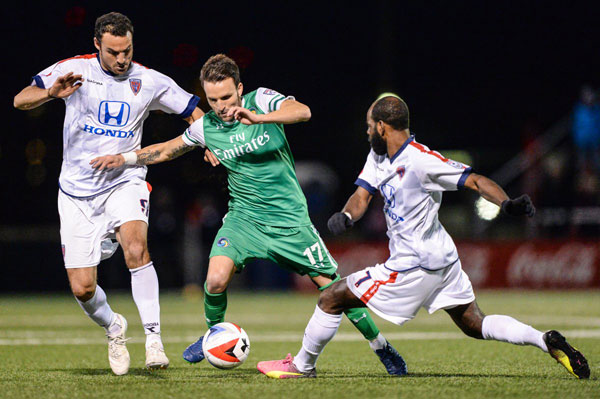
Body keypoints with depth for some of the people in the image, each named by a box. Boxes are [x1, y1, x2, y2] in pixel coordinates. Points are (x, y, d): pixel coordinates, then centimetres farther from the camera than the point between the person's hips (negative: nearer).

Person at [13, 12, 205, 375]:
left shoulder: (150, 82, -1)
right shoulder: (74, 70, -5)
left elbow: (195, 113, 9)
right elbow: (21, 101, -10)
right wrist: (51, 92, -31)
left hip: (125, 182, 0)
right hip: (77, 191, 1)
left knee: (136, 246, -32)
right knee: (82, 288, -3)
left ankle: (154, 338, -27)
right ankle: (113, 327, 30)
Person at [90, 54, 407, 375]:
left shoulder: (261, 101, -12)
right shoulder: (205, 127, -3)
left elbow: (303, 111, -31)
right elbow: (168, 150, 15)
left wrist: (258, 118, -44)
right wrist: (124, 159, 7)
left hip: (289, 217, -2)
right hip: (243, 216, 2)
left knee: (331, 284, -1)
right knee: (216, 279, -21)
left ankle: (380, 346, 18)